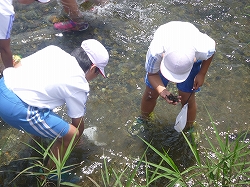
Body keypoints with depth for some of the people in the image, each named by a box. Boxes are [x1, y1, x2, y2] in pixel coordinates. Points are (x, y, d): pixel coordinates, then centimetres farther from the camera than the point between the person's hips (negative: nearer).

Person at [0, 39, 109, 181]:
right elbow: (78, 123, 13)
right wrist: (77, 138, 34)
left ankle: (37, 133, 60)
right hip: (17, 109, -8)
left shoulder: (53, 49, 12)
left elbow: (18, 66, 15)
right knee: (70, 135, 6)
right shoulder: (79, 85, -1)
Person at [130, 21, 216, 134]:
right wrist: (162, 91, -43)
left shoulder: (203, 49, -43)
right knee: (150, 93, 9)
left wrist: (202, 74, -14)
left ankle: (188, 129, 31)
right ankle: (143, 118, 43)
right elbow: (152, 74, -24)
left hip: (191, 60, 0)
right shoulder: (155, 52, -46)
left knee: (187, 99, 0)